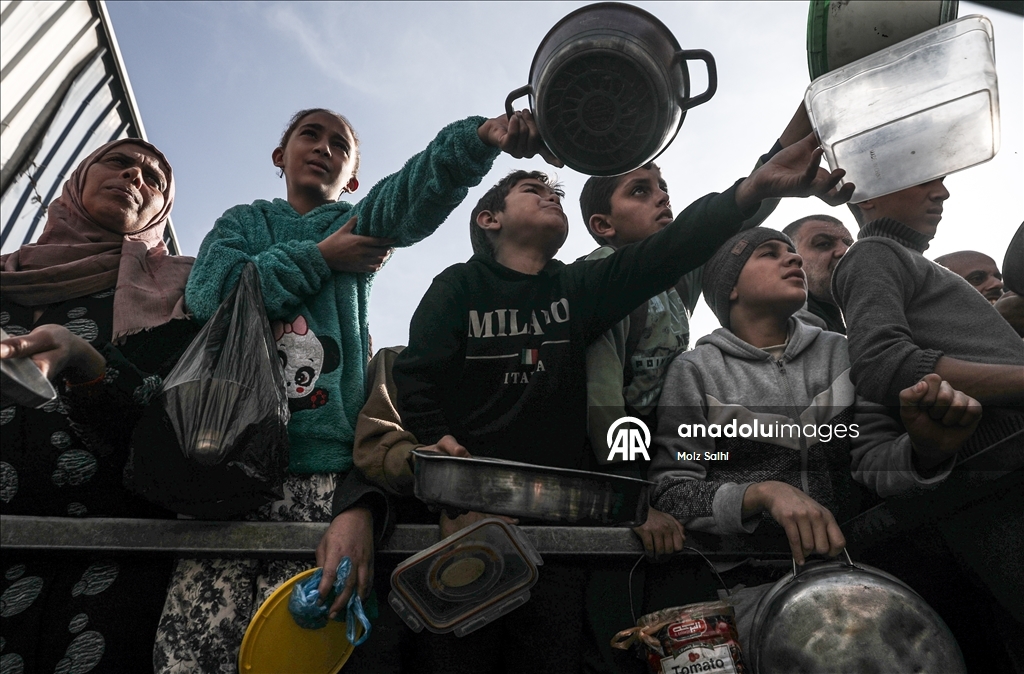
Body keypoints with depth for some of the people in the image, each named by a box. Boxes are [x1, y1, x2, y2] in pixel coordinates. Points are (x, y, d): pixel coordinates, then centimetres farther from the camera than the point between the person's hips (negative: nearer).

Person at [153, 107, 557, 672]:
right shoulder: (242, 222, 22)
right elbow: (208, 296, 1)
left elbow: (414, 191, -6)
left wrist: (484, 137, -25)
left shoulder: (355, 225, 18)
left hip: (324, 474, -1)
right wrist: (318, 257, 2)